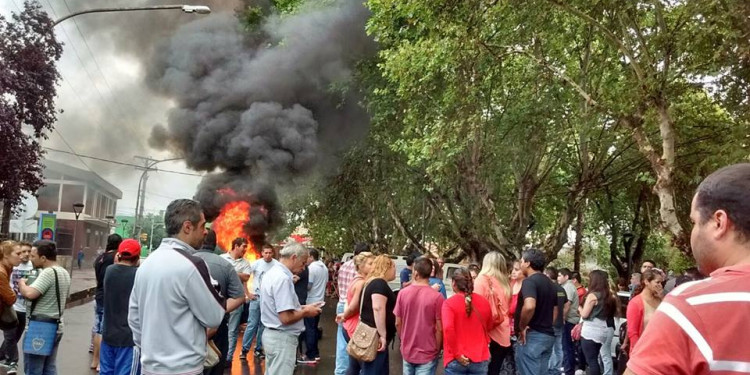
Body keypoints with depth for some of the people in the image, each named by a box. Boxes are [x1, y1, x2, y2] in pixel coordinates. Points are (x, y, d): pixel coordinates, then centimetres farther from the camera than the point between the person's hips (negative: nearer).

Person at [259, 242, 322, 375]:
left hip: (271, 334, 10)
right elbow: (286, 318, -26)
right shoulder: (283, 278, -22)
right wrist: (306, 312, -10)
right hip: (282, 338, -10)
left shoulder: (272, 273, 10)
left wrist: (301, 308, 10)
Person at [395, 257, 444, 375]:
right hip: (427, 354, -3)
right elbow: (439, 328, -13)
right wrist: (437, 349, 3)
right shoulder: (437, 297, -17)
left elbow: (398, 323, 1)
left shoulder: (402, 293, -7)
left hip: (407, 351, 3)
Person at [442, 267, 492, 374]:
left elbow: (448, 329, -23)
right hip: (480, 359, 3)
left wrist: (456, 354, -15)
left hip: (456, 361, -3)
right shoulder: (484, 302, 3)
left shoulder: (449, 303, -11)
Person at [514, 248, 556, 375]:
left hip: (532, 336, -9)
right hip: (548, 335, 9)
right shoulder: (549, 283, 15)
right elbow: (554, 310, 22)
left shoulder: (529, 281, -15)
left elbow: (529, 306, -32)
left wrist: (522, 327, -19)